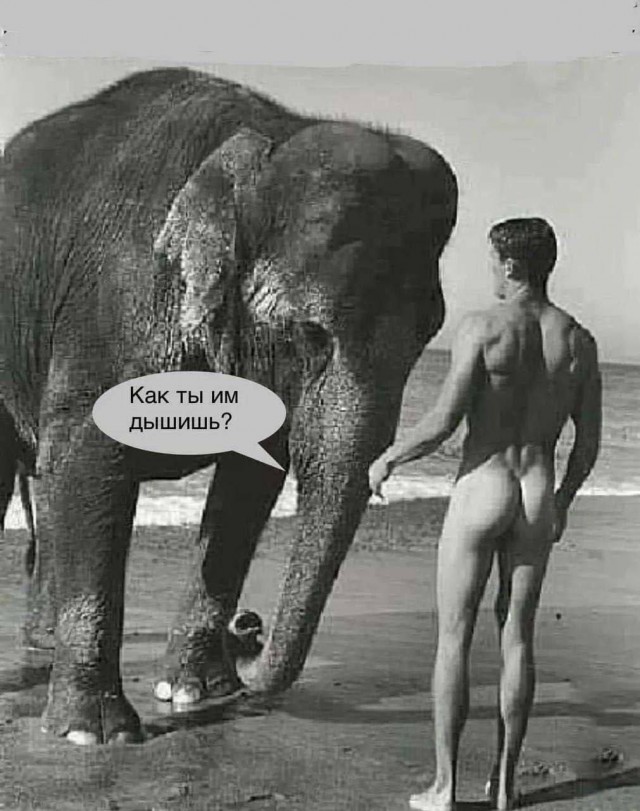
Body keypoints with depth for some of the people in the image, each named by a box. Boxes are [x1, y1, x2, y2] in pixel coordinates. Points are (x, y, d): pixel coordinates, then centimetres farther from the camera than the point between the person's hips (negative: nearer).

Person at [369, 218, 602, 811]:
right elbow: (588, 445, 6)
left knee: (454, 639, 4)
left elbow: (442, 423, -16)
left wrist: (387, 459, 1)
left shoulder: (483, 327, -12)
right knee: (516, 638, 12)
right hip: (538, 496, 4)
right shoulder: (579, 341, 3)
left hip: (481, 488, -4)